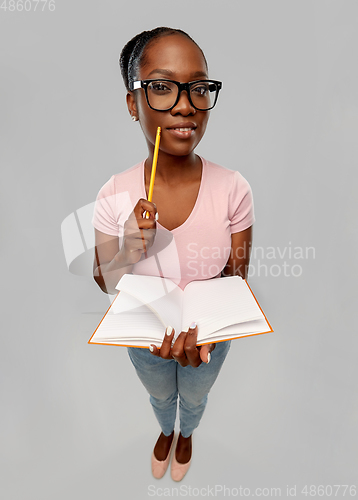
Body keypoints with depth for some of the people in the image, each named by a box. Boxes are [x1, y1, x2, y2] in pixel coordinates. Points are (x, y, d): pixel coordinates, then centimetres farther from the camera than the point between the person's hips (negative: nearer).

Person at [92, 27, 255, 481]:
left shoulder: (233, 189, -23)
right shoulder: (114, 196, -22)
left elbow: (236, 278, -14)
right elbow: (103, 282, -11)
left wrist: (204, 331, -31)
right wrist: (127, 255, -33)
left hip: (209, 336, 0)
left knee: (194, 397, 33)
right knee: (159, 395, 34)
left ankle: (186, 435, 72)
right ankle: (166, 431, 73)